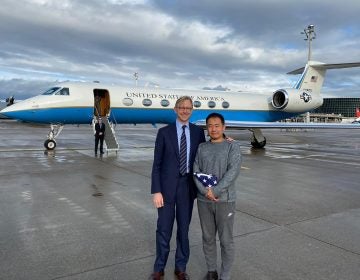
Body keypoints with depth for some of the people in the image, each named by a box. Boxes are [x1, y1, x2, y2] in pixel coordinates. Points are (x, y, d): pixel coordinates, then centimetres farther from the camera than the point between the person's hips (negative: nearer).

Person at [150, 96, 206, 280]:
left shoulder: (198, 132, 4)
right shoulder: (164, 132, -3)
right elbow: (157, 164, -4)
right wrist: (156, 191, -10)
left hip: (188, 186, 2)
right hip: (167, 186, -2)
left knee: (184, 228, 13)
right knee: (163, 228, 7)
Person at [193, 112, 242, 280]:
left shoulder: (232, 146, -1)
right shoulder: (201, 148, 9)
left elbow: (233, 171, -12)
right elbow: (196, 171, 2)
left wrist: (215, 191, -17)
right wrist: (205, 191, -13)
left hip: (224, 200, -3)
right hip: (204, 200, 3)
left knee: (226, 240, 5)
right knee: (208, 238, 14)